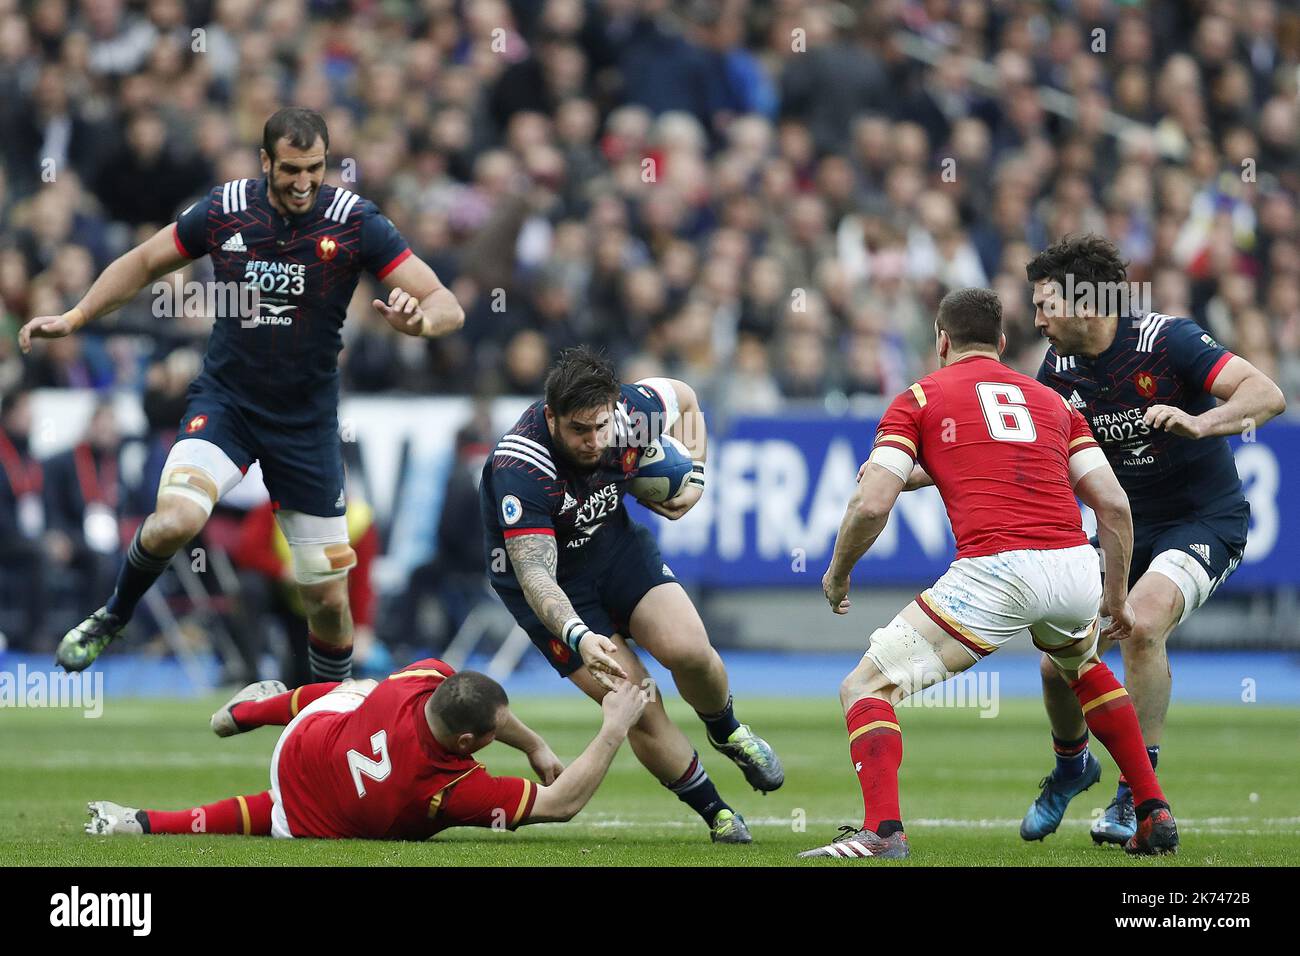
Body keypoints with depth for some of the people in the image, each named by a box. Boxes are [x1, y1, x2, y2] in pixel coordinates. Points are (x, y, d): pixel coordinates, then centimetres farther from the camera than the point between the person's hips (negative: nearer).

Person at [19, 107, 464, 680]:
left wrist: (418, 319, -37)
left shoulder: (355, 222, -12)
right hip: (224, 402, 0)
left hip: (307, 423, 0)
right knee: (176, 520, -29)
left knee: (328, 599, 2)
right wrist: (74, 317, 2)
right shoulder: (224, 211, -8)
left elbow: (448, 308, -15)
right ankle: (112, 619, 0)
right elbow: (143, 263, 11)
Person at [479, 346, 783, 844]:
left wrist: (694, 479, -2)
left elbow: (684, 398, 4)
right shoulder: (519, 470, -36)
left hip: (615, 540, 4)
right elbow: (534, 574, -41)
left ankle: (727, 732, 18)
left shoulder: (630, 411, -21)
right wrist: (578, 638, -56)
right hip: (551, 581, -4)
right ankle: (716, 815, 7)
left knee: (688, 650, -18)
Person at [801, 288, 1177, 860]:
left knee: (864, 689, 6)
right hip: (1075, 570, 5)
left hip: (993, 573, -5)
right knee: (1083, 666, 39)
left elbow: (871, 505, 0)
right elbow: (1114, 505, 16)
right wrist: (1117, 595, 25)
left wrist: (837, 573, 16)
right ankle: (1154, 812, 31)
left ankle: (882, 831, -16)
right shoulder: (1050, 401, 24)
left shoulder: (918, 399, 12)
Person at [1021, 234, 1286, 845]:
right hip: (1127, 527, 6)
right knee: (1060, 659, -5)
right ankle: (1071, 767, 28)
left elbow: (1267, 394, -27)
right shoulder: (1059, 370, -1)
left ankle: (1138, 795, -19)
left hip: (1204, 521, -6)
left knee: (1141, 623, -31)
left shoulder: (1168, 341, -20)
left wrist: (1198, 423, -44)